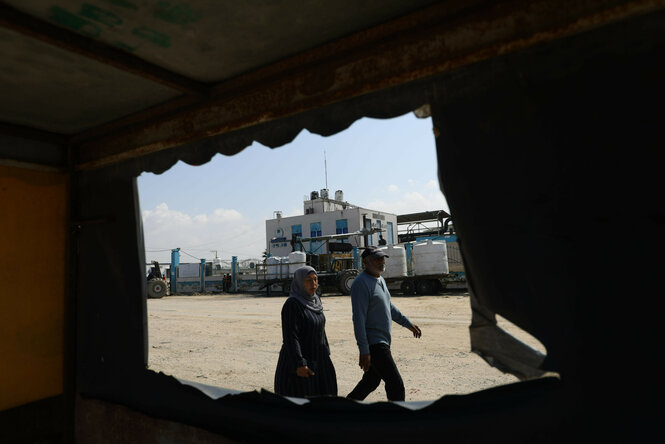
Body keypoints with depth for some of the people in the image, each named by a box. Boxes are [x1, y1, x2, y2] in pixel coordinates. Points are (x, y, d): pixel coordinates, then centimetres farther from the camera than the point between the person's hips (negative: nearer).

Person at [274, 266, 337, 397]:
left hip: (316, 360, 8)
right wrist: (299, 365, -26)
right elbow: (290, 337, -22)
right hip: (299, 360, -8)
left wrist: (326, 355, 17)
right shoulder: (292, 304, -18)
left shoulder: (314, 301, 7)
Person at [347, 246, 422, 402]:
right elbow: (358, 319, -22)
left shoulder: (380, 280, 13)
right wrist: (364, 351, -24)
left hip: (382, 342, 10)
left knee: (372, 381, 21)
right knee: (396, 384, -7)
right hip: (373, 344, -10)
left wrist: (408, 324, 26)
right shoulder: (361, 283, -18)